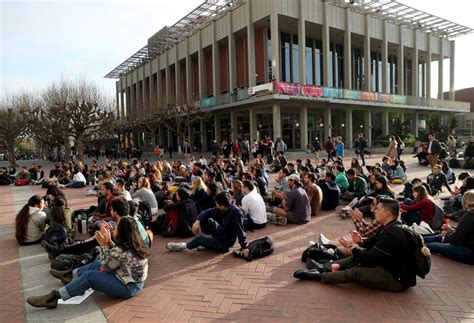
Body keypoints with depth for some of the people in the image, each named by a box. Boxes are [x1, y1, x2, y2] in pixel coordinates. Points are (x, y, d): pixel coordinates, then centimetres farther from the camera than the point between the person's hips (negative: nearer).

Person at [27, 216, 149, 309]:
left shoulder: (123, 252, -27)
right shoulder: (134, 244, -2)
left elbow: (106, 266, -11)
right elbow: (114, 256, 8)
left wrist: (104, 245, -11)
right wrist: (109, 242, -4)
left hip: (128, 287, -9)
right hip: (134, 282, 9)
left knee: (89, 276, -11)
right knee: (96, 264, 18)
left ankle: (54, 296, -1)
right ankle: (70, 274, 39)